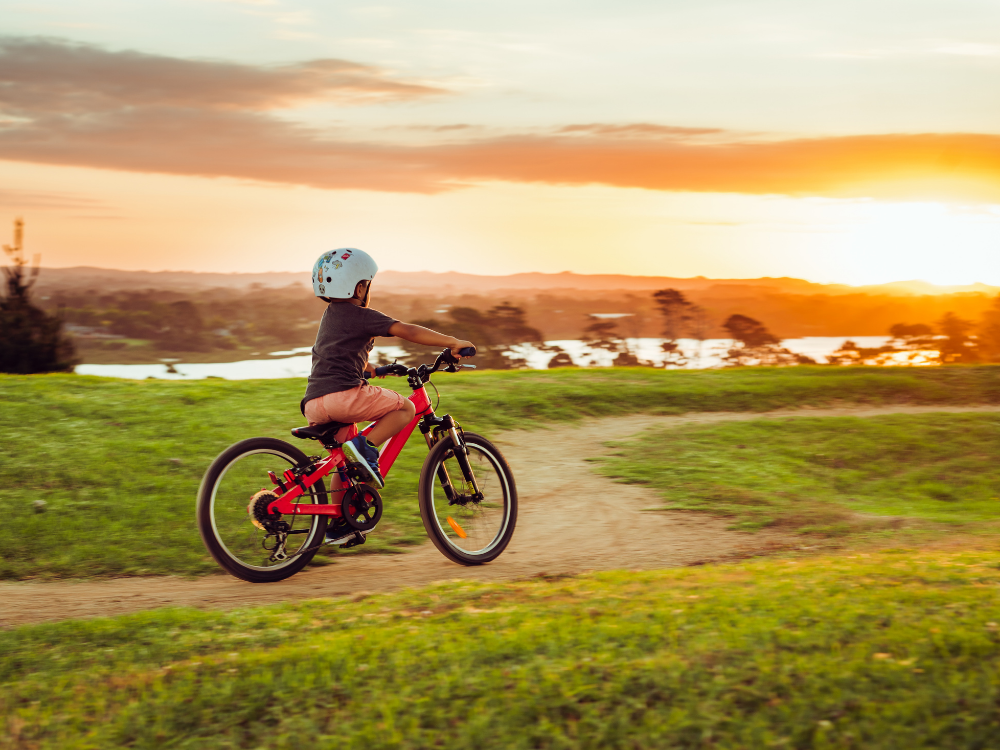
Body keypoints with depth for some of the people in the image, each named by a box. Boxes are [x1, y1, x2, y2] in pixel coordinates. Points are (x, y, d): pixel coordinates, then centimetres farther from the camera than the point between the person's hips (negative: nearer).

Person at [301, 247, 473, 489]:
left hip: (312, 405, 8)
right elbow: (408, 331, -8)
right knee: (405, 408, 3)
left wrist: (367, 367, 47)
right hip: (343, 394, -8)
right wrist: (453, 343, -5)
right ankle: (366, 448, -14)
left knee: (346, 459, 23)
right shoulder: (362, 316, -1)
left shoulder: (330, 314, 26)